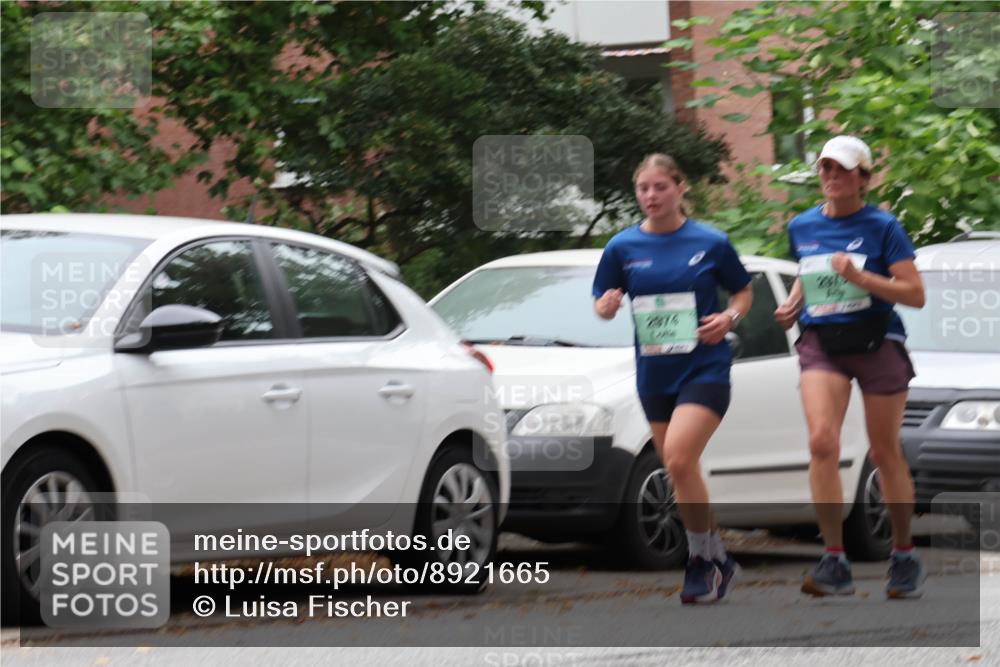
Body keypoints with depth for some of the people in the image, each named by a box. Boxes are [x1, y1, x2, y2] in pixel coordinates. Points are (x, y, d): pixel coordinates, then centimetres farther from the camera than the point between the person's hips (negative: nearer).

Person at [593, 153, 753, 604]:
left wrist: (729, 317, -11)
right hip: (653, 374, 4)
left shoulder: (710, 243, -3)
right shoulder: (623, 247, 3)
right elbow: (601, 304, 8)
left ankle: (704, 558, -7)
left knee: (678, 459, -21)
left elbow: (743, 292, 9)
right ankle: (714, 561, 24)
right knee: (679, 471, 9)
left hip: (705, 368, -4)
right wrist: (607, 307, -15)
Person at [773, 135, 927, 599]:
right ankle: (835, 562, -16)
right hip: (821, 345, 3)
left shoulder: (882, 227, -5)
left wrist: (860, 277, -22)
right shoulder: (801, 227, 9)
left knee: (885, 454, 5)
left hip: (877, 345, -3)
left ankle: (905, 557, 25)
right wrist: (794, 304, 9)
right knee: (822, 442, -19)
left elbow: (915, 294, -11)